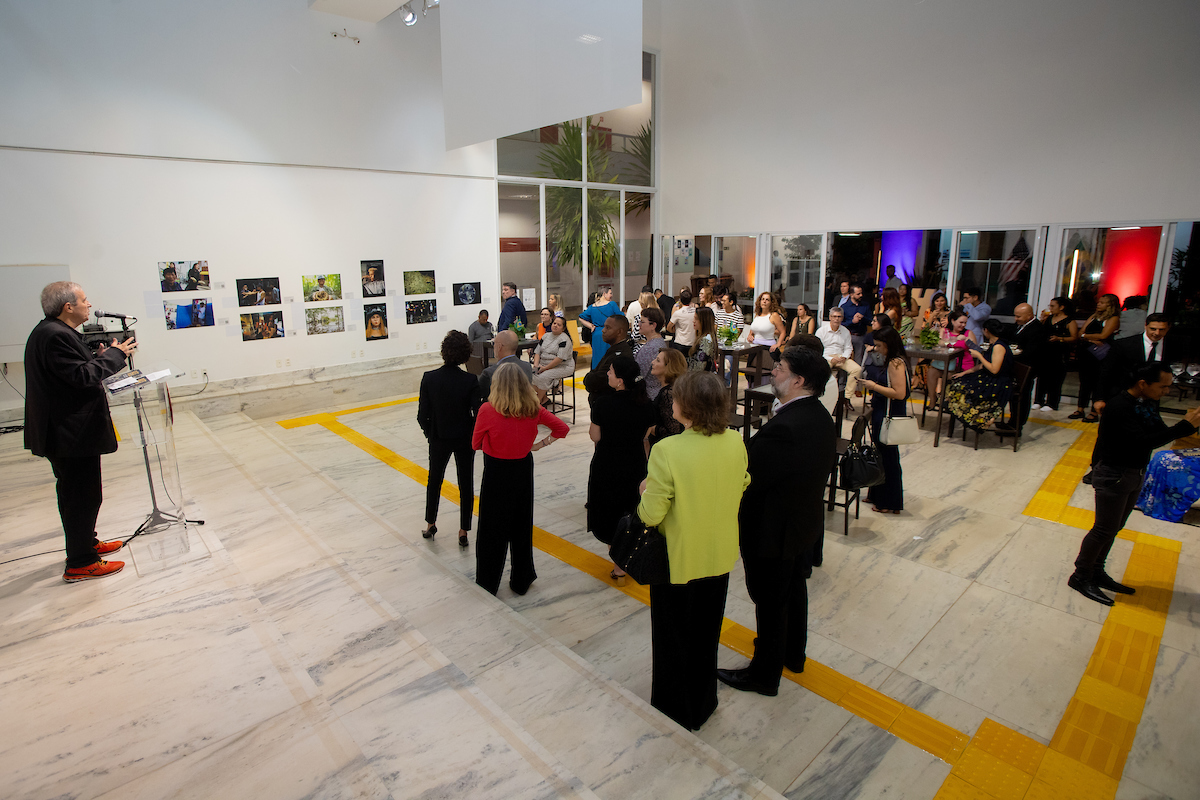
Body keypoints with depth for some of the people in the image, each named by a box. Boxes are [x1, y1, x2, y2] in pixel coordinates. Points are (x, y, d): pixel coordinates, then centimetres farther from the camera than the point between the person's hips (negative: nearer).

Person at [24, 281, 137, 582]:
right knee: (83, 496, -2)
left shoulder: (51, 332, 13)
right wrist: (114, 355, -15)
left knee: (76, 494, 22)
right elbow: (81, 377, -25)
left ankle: (87, 543, 38)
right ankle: (79, 564, 8)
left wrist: (100, 357, 7)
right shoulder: (55, 336, -21)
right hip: (71, 433, -11)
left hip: (65, 430, 11)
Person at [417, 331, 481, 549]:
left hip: (438, 438, 1)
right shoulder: (470, 380, -19)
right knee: (466, 483, 13)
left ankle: (430, 524, 37)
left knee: (434, 480, 24)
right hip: (465, 439, -1)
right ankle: (463, 532, 21)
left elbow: (422, 414, -10)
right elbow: (478, 413, -15)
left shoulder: (429, 378, -16)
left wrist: (429, 432, 9)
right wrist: (475, 436, 4)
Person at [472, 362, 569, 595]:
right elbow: (562, 428, 0)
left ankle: (487, 585, 25)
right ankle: (521, 580, 32)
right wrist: (539, 445, 3)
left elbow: (476, 444, -6)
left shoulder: (488, 410, -19)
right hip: (523, 469, 4)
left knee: (492, 530, 11)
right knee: (522, 526, 18)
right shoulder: (533, 409, -9)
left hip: (496, 472, -3)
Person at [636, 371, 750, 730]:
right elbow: (741, 489, 4)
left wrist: (645, 492, -4)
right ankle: (703, 704, 46)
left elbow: (651, 514, -24)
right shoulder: (735, 442, -12)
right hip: (719, 557, 5)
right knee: (707, 634, 26)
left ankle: (675, 708, 39)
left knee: (674, 637, 19)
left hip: (678, 561, -5)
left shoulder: (667, 451, -29)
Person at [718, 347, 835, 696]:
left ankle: (765, 674, 30)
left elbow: (748, 478, -29)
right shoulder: (821, 417, -3)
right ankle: (793, 654, 48)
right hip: (806, 523, 9)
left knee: (771, 604, 10)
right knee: (794, 590, 26)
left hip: (774, 531, -9)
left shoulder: (782, 428, -34)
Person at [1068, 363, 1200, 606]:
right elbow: (1143, 442, -29)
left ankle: (1096, 572, 29)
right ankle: (1080, 577, 11)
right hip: (1113, 474, -8)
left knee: (1114, 528, 16)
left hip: (1135, 474, 9)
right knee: (1104, 529, -1)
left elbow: (1159, 433, 3)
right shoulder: (1119, 407, -23)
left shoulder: (1148, 403, 5)